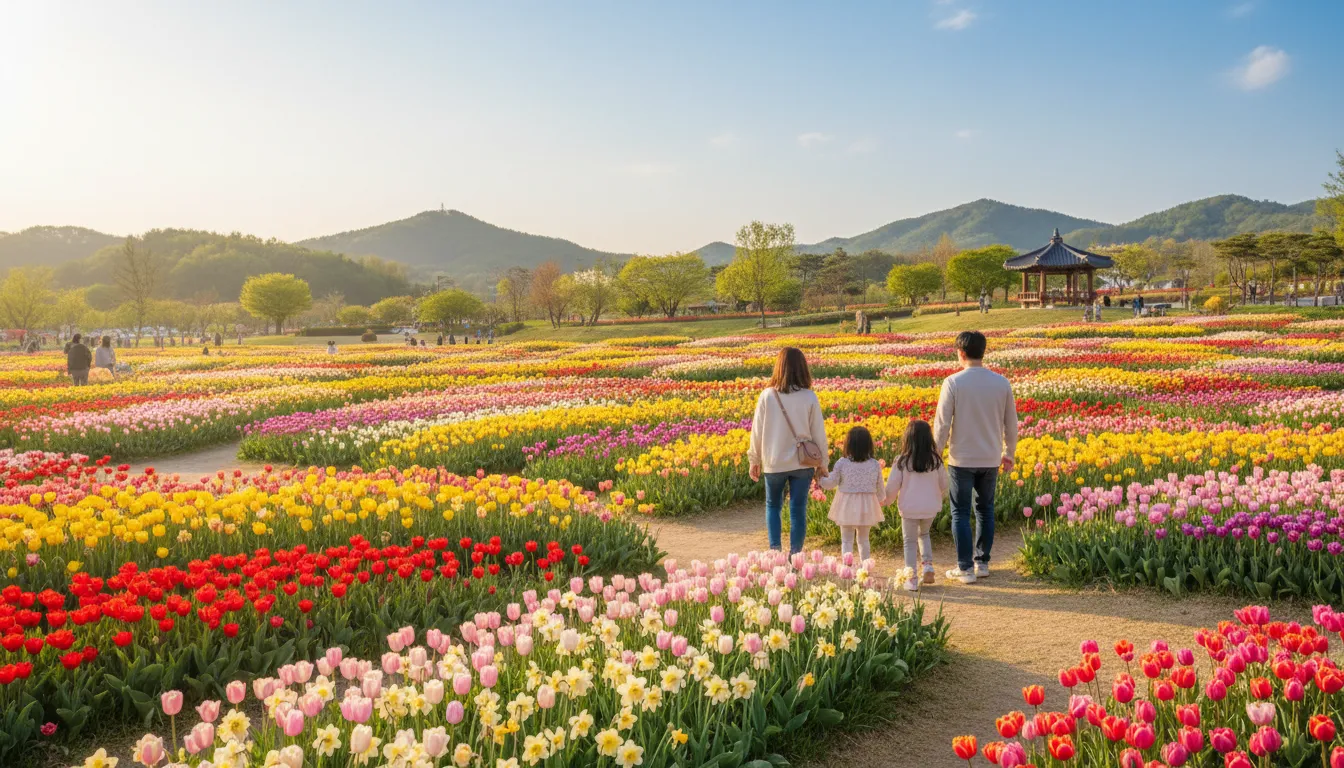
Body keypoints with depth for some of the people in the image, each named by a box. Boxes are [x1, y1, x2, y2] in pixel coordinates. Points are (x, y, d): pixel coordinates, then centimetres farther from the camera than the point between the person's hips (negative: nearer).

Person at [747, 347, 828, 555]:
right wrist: (822, 463, 11)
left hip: (774, 463, 0)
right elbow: (819, 434, -1)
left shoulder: (767, 396, -9)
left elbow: (757, 431, -1)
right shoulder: (810, 397, -8)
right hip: (803, 463, 0)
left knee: (773, 506, 18)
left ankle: (774, 549, 6)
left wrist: (754, 460, 11)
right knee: (798, 510, 7)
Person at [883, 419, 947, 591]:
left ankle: (912, 580, 6)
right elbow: (943, 484, 5)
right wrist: (939, 498, 27)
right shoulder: (935, 460, -5)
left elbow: (892, 486, -9)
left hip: (909, 508, -3)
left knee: (910, 542, 9)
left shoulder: (902, 461, -13)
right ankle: (927, 566, 10)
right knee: (924, 535, 27)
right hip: (931, 507, 3)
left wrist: (885, 500, 11)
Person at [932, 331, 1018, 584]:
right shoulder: (1002, 383, -1)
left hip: (962, 460, -4)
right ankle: (982, 563, 22)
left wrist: (935, 454, 1)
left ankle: (965, 569, 7)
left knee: (961, 513, 5)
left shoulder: (953, 382, -13)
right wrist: (1009, 454, 21)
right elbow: (1011, 424, 8)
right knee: (985, 509, 17)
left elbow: (942, 423, -11)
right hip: (991, 459, 4)